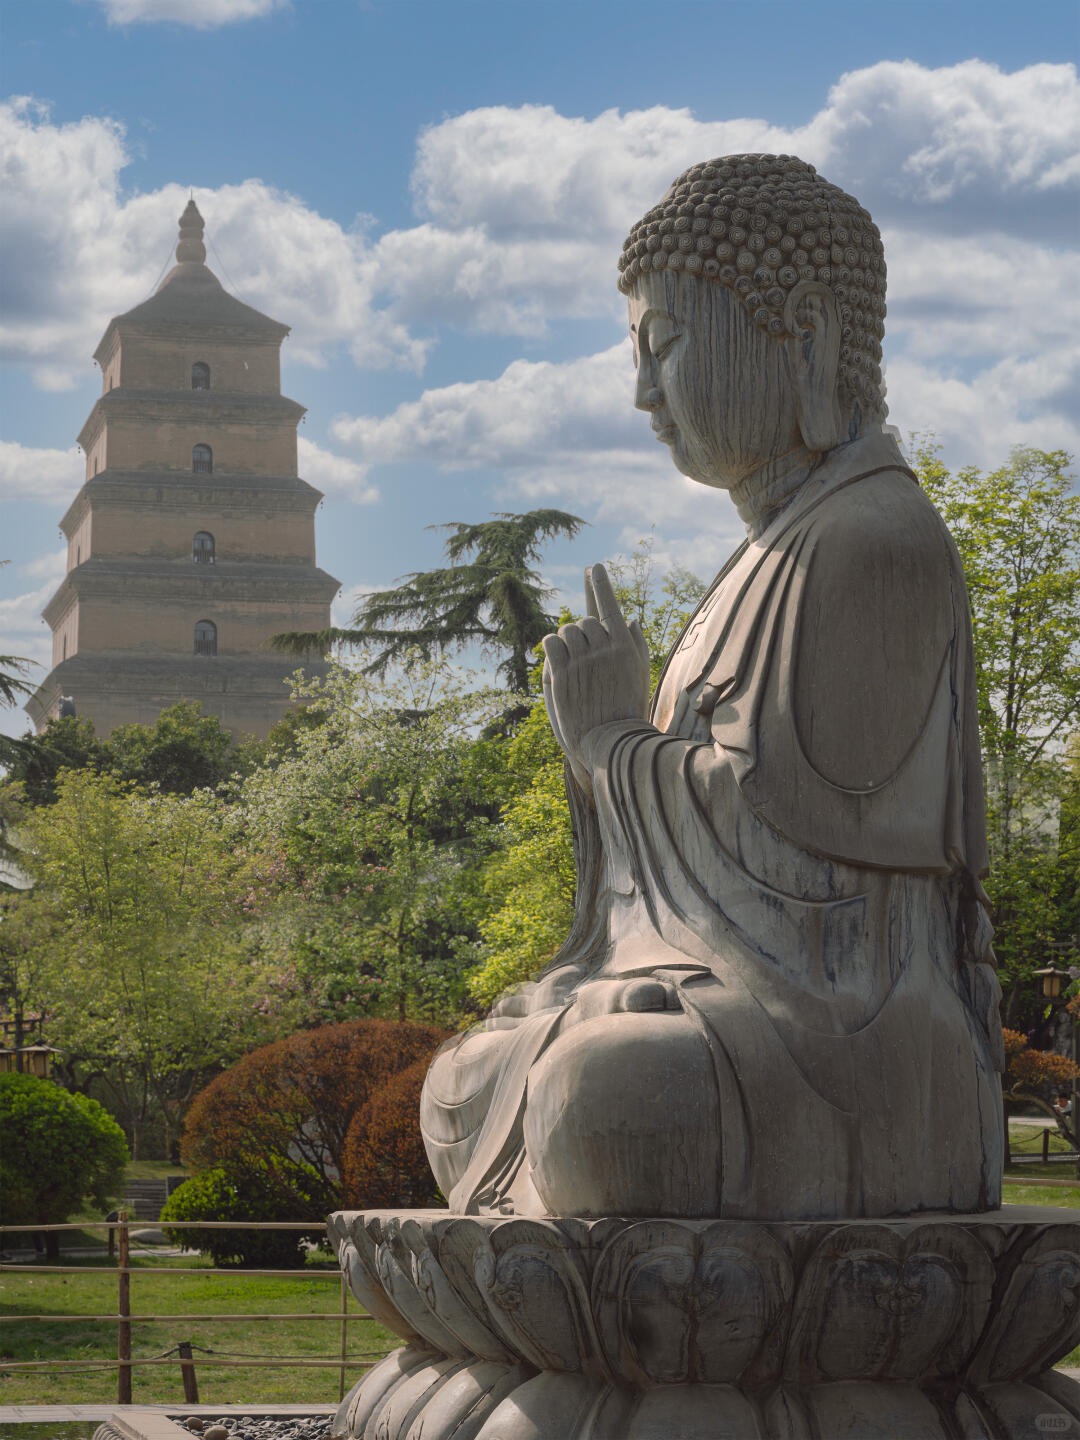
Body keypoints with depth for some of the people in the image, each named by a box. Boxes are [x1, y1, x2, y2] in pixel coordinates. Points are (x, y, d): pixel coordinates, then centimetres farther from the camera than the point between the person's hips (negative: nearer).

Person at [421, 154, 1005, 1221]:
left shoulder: (876, 542, -11)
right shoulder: (791, 544, 20)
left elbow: (786, 819, -18)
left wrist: (615, 737, -4)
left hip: (846, 1038, -11)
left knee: (604, 1111, -35)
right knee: (470, 1093, 16)